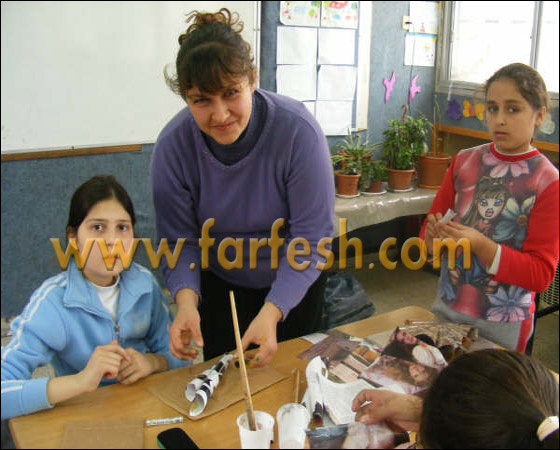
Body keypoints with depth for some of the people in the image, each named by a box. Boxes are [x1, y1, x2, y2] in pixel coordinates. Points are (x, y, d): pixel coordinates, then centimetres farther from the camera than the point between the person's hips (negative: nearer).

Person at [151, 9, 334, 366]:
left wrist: (271, 313, -38)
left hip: (294, 288, -1)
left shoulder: (298, 130, -29)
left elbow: (313, 239, -27)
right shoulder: (173, 145, -21)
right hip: (218, 289, 2)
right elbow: (179, 241, -15)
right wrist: (186, 300, -35)